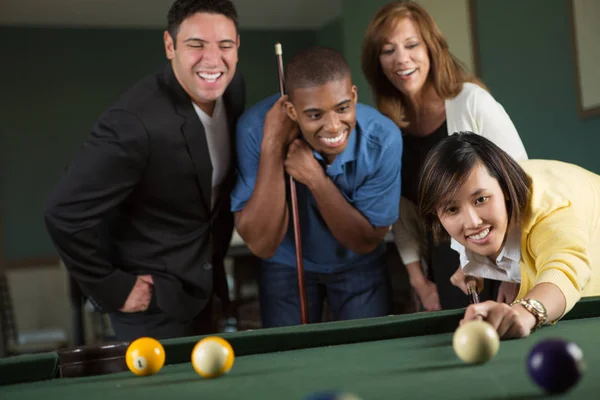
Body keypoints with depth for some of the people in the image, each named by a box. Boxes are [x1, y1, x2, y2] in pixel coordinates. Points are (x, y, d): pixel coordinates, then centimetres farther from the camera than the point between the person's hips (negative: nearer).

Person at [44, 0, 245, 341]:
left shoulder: (233, 86, -6)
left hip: (202, 286, 8)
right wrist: (113, 289, -19)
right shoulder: (134, 123, -30)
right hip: (153, 299, -7)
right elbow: (65, 214, -28)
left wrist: (217, 248, 12)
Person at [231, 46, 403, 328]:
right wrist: (272, 145, -38)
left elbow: (366, 242, -19)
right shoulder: (256, 127, -29)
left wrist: (316, 179, -34)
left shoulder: (383, 138, -27)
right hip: (287, 266, 0)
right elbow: (261, 245, -30)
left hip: (358, 266, 1)